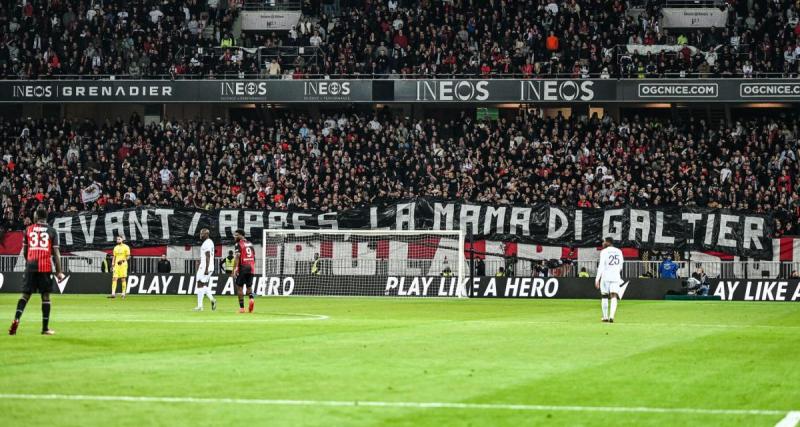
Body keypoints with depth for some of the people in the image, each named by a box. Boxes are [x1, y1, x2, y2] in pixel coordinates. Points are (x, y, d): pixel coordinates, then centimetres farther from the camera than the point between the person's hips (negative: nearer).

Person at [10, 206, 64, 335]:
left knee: (25, 294, 5)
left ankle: (16, 319, -17)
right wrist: (59, 272, 2)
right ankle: (45, 328, 4)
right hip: (46, 267, -1)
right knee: (46, 296, 4)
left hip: (31, 266, 1)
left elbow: (24, 251, 15)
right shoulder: (52, 231, 5)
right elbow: (56, 253, 0)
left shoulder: (28, 229, 9)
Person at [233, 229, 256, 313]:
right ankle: (252, 298, -16)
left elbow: (237, 257, -15)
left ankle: (241, 307, 1)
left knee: (239, 287, 4)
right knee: (249, 286, 14)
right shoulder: (250, 244, 15)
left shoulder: (239, 244, -6)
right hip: (251, 268, 6)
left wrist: (234, 269, -18)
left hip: (242, 268, -6)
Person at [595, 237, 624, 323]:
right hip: (616, 277, 3)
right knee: (614, 297, -4)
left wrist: (597, 279, -14)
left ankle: (605, 317, 14)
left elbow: (601, 266, -13)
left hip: (606, 276, -3)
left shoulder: (604, 251, -6)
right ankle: (611, 316, -21)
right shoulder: (619, 252, 10)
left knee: (604, 296, 11)